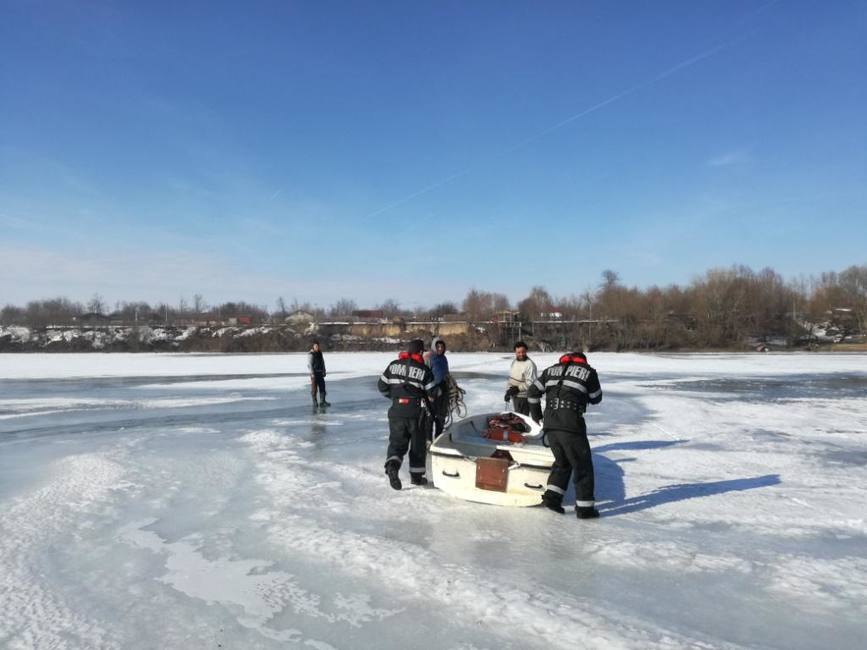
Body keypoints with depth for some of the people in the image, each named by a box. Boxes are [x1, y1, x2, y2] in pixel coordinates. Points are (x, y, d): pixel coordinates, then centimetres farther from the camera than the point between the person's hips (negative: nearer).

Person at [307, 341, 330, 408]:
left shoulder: (320, 353, 12)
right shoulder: (310, 354, -9)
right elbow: (309, 364, -14)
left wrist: (324, 371, 10)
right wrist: (312, 373, -19)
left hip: (320, 373, 6)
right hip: (314, 373, -6)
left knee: (322, 387, 2)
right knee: (314, 388, -1)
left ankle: (322, 401, 6)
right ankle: (315, 402, 6)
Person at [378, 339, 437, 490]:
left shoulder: (394, 365, 4)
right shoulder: (424, 370, -4)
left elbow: (382, 386, 7)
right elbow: (432, 392, -2)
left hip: (396, 410, 2)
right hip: (416, 411, -2)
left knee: (397, 441, 8)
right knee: (418, 443, 12)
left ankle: (392, 465, -19)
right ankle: (416, 476, 19)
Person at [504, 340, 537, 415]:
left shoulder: (529, 364, -20)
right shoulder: (514, 361, 6)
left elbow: (530, 383, -23)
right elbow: (510, 378, 13)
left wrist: (517, 388, -22)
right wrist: (508, 391, 6)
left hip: (523, 397, -8)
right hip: (514, 396, 8)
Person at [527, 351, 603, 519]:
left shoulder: (551, 370, 17)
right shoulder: (588, 372, 7)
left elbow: (532, 391, 16)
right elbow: (596, 398, 16)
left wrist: (535, 411, 30)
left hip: (550, 425, 5)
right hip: (571, 425, -5)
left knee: (562, 461, 22)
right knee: (582, 465, 8)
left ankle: (552, 496, 12)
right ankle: (584, 507, 10)